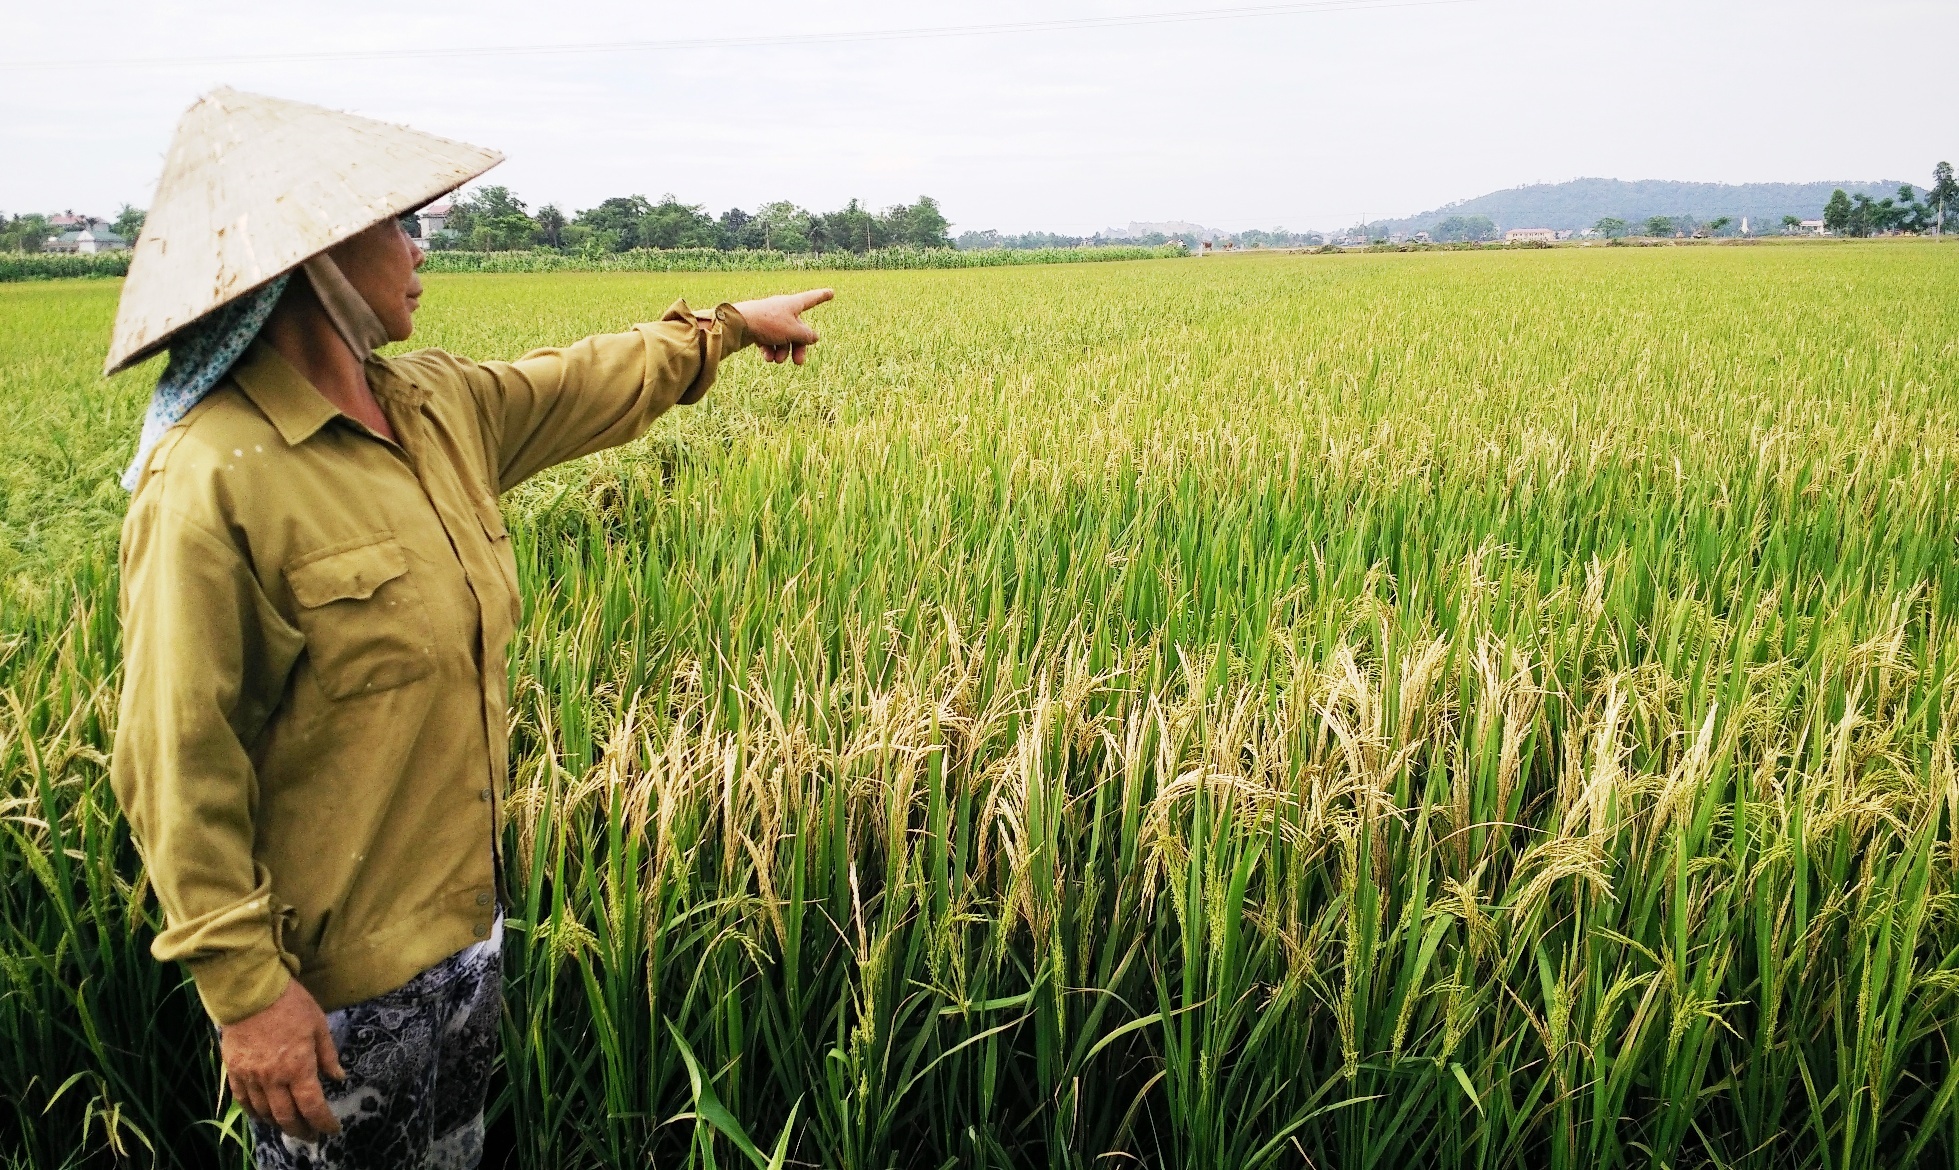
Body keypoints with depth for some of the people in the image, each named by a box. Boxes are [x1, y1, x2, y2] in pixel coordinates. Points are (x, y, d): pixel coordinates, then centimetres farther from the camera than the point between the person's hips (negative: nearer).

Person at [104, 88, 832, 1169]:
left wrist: (729, 325, 30)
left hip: (464, 924, 8)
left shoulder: (440, 409, 1)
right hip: (332, 980, -7)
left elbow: (586, 386, 19)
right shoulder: (214, 480, -22)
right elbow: (178, 764, -21)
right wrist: (242, 988, -20)